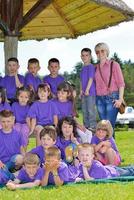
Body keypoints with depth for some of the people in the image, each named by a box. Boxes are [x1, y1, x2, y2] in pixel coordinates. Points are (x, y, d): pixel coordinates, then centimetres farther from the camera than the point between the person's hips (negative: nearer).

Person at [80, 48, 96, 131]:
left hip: (91, 92, -9)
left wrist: (87, 90, -19)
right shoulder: (83, 68, 16)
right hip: (84, 93, 9)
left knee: (91, 110, -7)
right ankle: (86, 126, 21)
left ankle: (93, 126, -2)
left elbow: (91, 79, -15)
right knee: (84, 110, 13)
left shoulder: (91, 67, -9)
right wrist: (81, 91, 13)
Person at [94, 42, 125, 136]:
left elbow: (121, 83, -3)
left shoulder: (114, 64, 1)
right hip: (100, 99, 5)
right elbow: (97, 84, 15)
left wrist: (120, 99, -11)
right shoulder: (96, 67, 14)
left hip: (112, 98, -5)